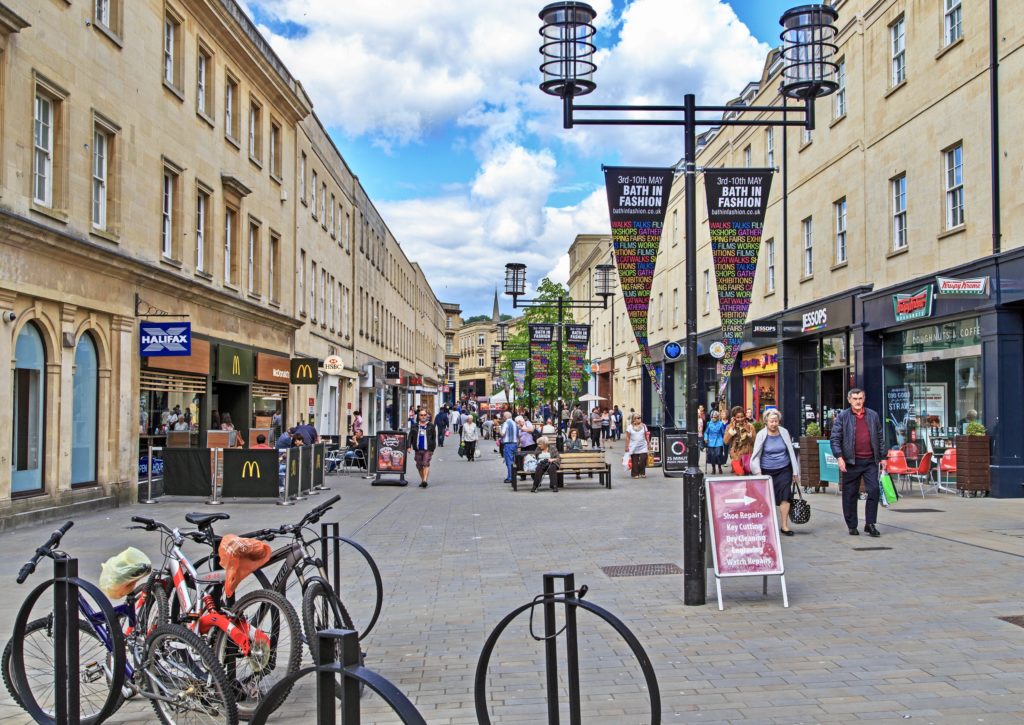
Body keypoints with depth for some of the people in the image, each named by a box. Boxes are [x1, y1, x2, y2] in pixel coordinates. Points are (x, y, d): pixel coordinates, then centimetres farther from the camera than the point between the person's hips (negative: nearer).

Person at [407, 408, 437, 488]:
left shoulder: (431, 427, 6)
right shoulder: (414, 427, 10)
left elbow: (434, 438, 10)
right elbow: (410, 437, 6)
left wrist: (433, 448, 7)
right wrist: (409, 446, -6)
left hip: (427, 449, -3)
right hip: (418, 449, 3)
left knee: (426, 464, -15)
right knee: (419, 465, 8)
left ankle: (425, 480, -22)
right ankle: (422, 480, 23)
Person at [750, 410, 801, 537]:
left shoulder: (784, 433, 2)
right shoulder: (761, 435, -5)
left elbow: (791, 452, 8)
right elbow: (756, 455, -3)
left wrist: (795, 472, 8)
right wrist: (758, 473, -14)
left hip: (784, 470, 1)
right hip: (767, 471, -1)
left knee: (785, 497, -7)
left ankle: (784, 526, 0)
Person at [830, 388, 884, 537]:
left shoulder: (873, 415, 12)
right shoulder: (842, 416, 2)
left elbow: (879, 437, 16)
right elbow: (834, 439, -3)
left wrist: (882, 456, 12)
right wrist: (839, 457, -13)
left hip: (870, 461, 2)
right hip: (851, 462, -2)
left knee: (874, 491, -6)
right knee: (850, 495, 4)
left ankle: (870, 524, 5)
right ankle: (852, 526, 15)